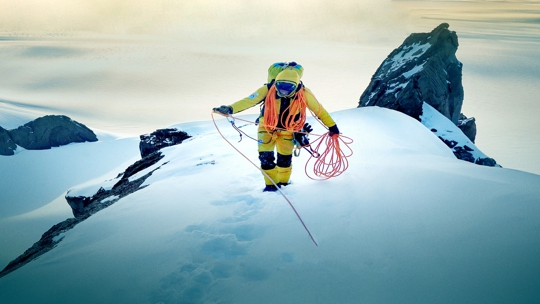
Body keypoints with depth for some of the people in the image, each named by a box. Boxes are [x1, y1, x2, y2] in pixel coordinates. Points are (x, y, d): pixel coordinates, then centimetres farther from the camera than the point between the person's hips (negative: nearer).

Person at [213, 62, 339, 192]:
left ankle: (283, 182, 35)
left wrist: (332, 126, -7)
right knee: (266, 157, -8)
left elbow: (319, 110, -13)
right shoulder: (268, 90, -28)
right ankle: (271, 184, 12)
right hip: (267, 127, 0)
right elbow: (248, 101, -34)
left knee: (284, 159, 9)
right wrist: (229, 109, -47)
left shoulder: (303, 93, -24)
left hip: (288, 129, 1)